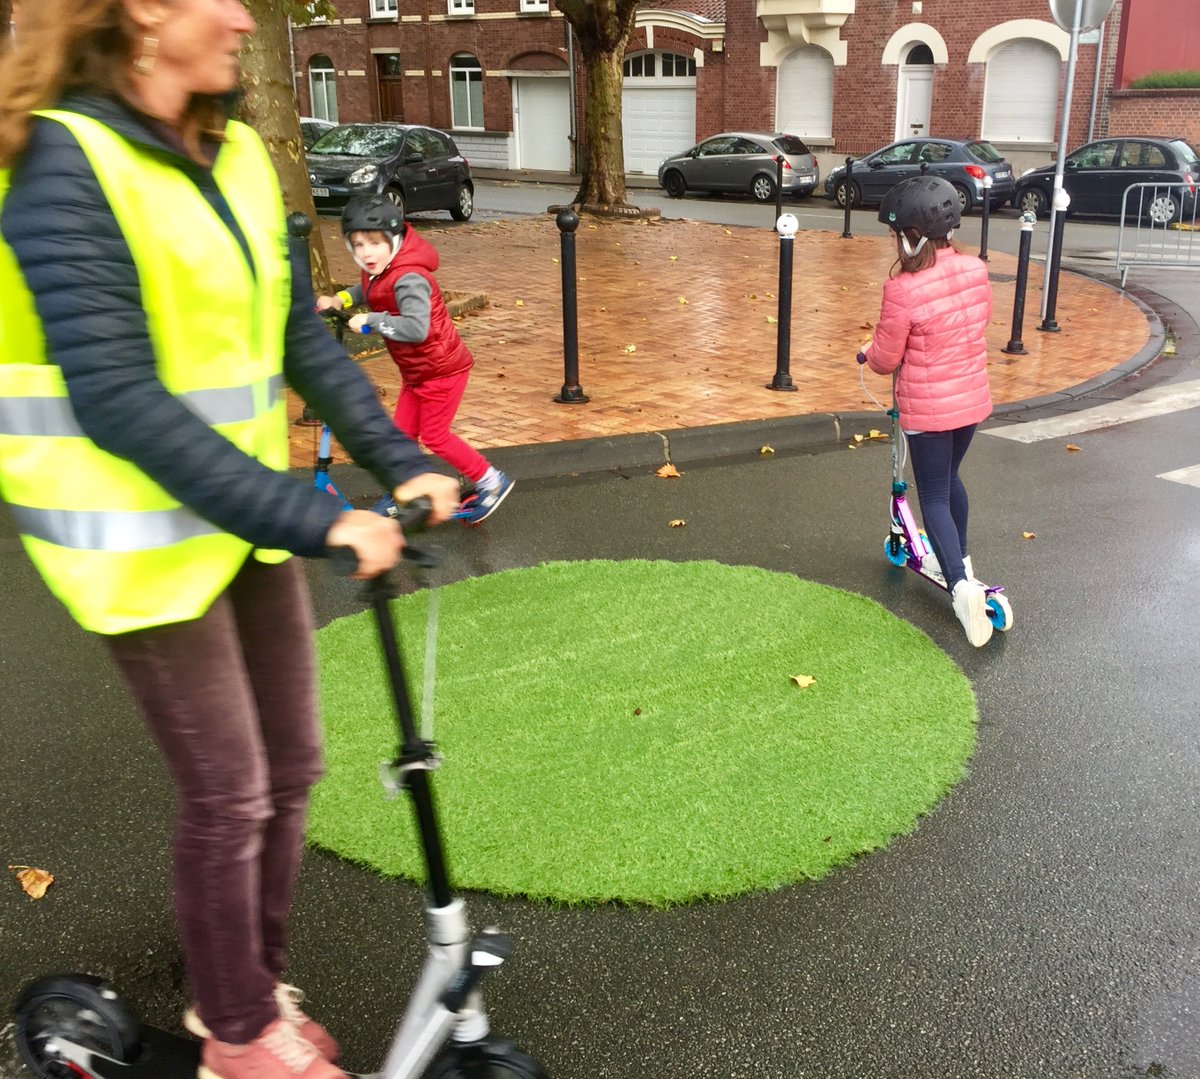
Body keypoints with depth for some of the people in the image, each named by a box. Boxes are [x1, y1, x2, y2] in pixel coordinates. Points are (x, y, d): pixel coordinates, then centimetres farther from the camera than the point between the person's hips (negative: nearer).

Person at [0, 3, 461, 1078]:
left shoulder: (234, 155, 6)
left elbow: (300, 337, 8)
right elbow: (118, 400, -25)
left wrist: (401, 461, -3)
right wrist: (314, 520, -29)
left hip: (248, 517, 7)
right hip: (145, 540, -7)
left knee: (288, 770, 14)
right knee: (228, 796, 4)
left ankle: (254, 990, 37)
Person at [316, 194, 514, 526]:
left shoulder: (409, 279, -30)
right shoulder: (379, 273, 0)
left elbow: (416, 327, -43)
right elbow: (368, 291, 25)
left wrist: (371, 320, -34)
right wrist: (340, 299, 7)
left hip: (441, 368, -9)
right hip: (415, 370, 9)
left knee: (434, 435, 0)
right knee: (402, 432, 14)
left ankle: (492, 483, 15)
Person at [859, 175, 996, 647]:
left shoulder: (903, 289, -24)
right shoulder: (976, 270, -5)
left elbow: (885, 359, -15)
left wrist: (869, 354, 8)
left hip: (927, 408, -6)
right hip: (973, 399, 6)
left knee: (934, 497, 4)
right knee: (949, 478, 27)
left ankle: (960, 584, -11)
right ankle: (960, 560, 42)